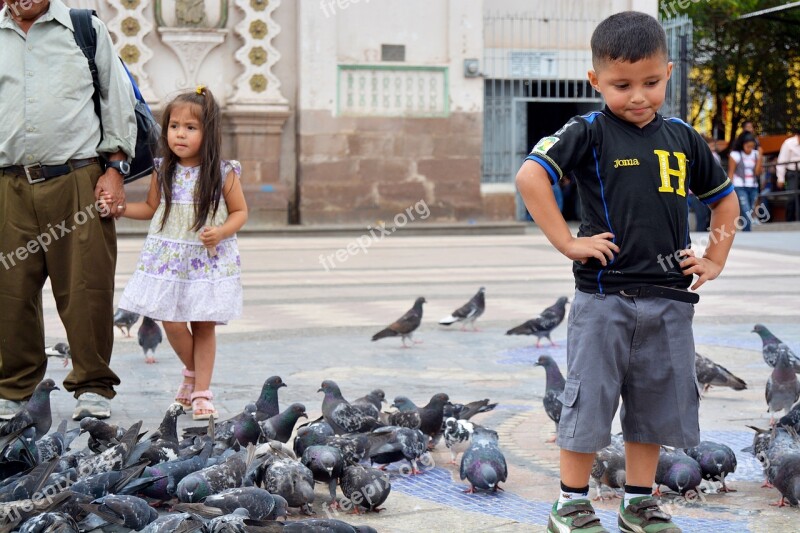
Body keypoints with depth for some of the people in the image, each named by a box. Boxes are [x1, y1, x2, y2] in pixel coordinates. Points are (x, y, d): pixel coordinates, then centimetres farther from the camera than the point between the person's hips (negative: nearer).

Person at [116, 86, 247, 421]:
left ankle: (202, 391, 14)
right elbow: (152, 208, 15)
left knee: (204, 325, 2)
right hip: (169, 258, 2)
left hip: (209, 260, -2)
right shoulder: (163, 172, 3)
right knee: (172, 323, -1)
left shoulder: (224, 173, -6)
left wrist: (222, 232, -17)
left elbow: (240, 211, 2)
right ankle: (192, 371, 28)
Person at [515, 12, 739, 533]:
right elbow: (530, 176, -18)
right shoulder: (590, 132, -6)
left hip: (669, 299, 5)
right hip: (605, 295, -5)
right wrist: (567, 242, -18)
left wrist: (716, 260, 12)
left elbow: (724, 197, 22)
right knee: (590, 402, 1)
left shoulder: (683, 137, 9)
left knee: (657, 405, 11)